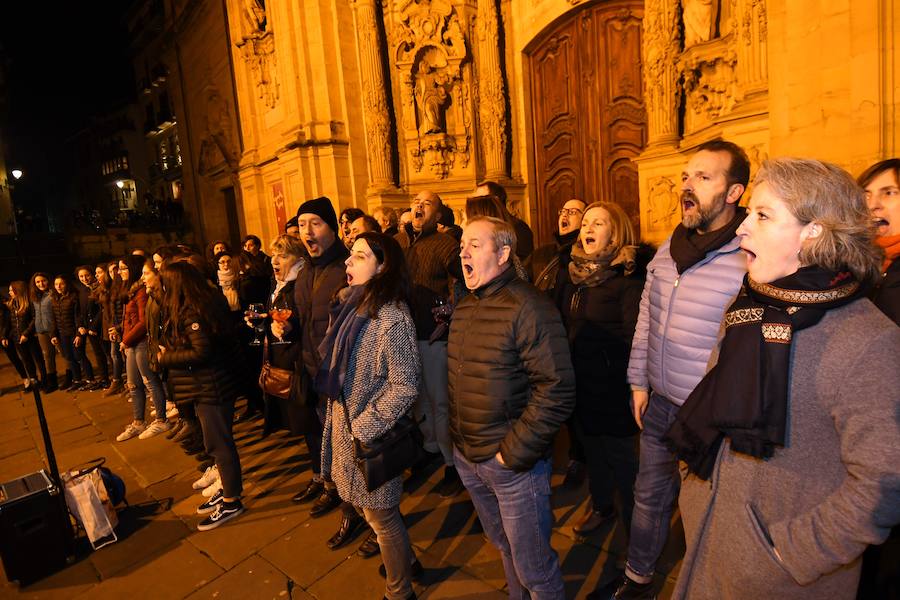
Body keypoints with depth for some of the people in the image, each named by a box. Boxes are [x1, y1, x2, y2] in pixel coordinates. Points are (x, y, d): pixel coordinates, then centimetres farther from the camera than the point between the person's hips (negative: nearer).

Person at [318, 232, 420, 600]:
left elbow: (405, 387, -23)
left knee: (380, 517, 12)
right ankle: (400, 561, 50)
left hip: (370, 436, -8)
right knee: (375, 511, 25)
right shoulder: (351, 304, 2)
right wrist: (339, 419, 11)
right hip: (344, 425, 8)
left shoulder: (391, 318, -23)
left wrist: (362, 428, -19)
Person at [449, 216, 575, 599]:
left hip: (512, 462, -7)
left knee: (532, 567, 12)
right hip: (466, 457, 7)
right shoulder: (464, 307, 6)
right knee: (503, 546, 27)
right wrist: (457, 438, 10)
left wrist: (513, 453, -19)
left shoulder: (528, 307, -19)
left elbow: (557, 391, -22)